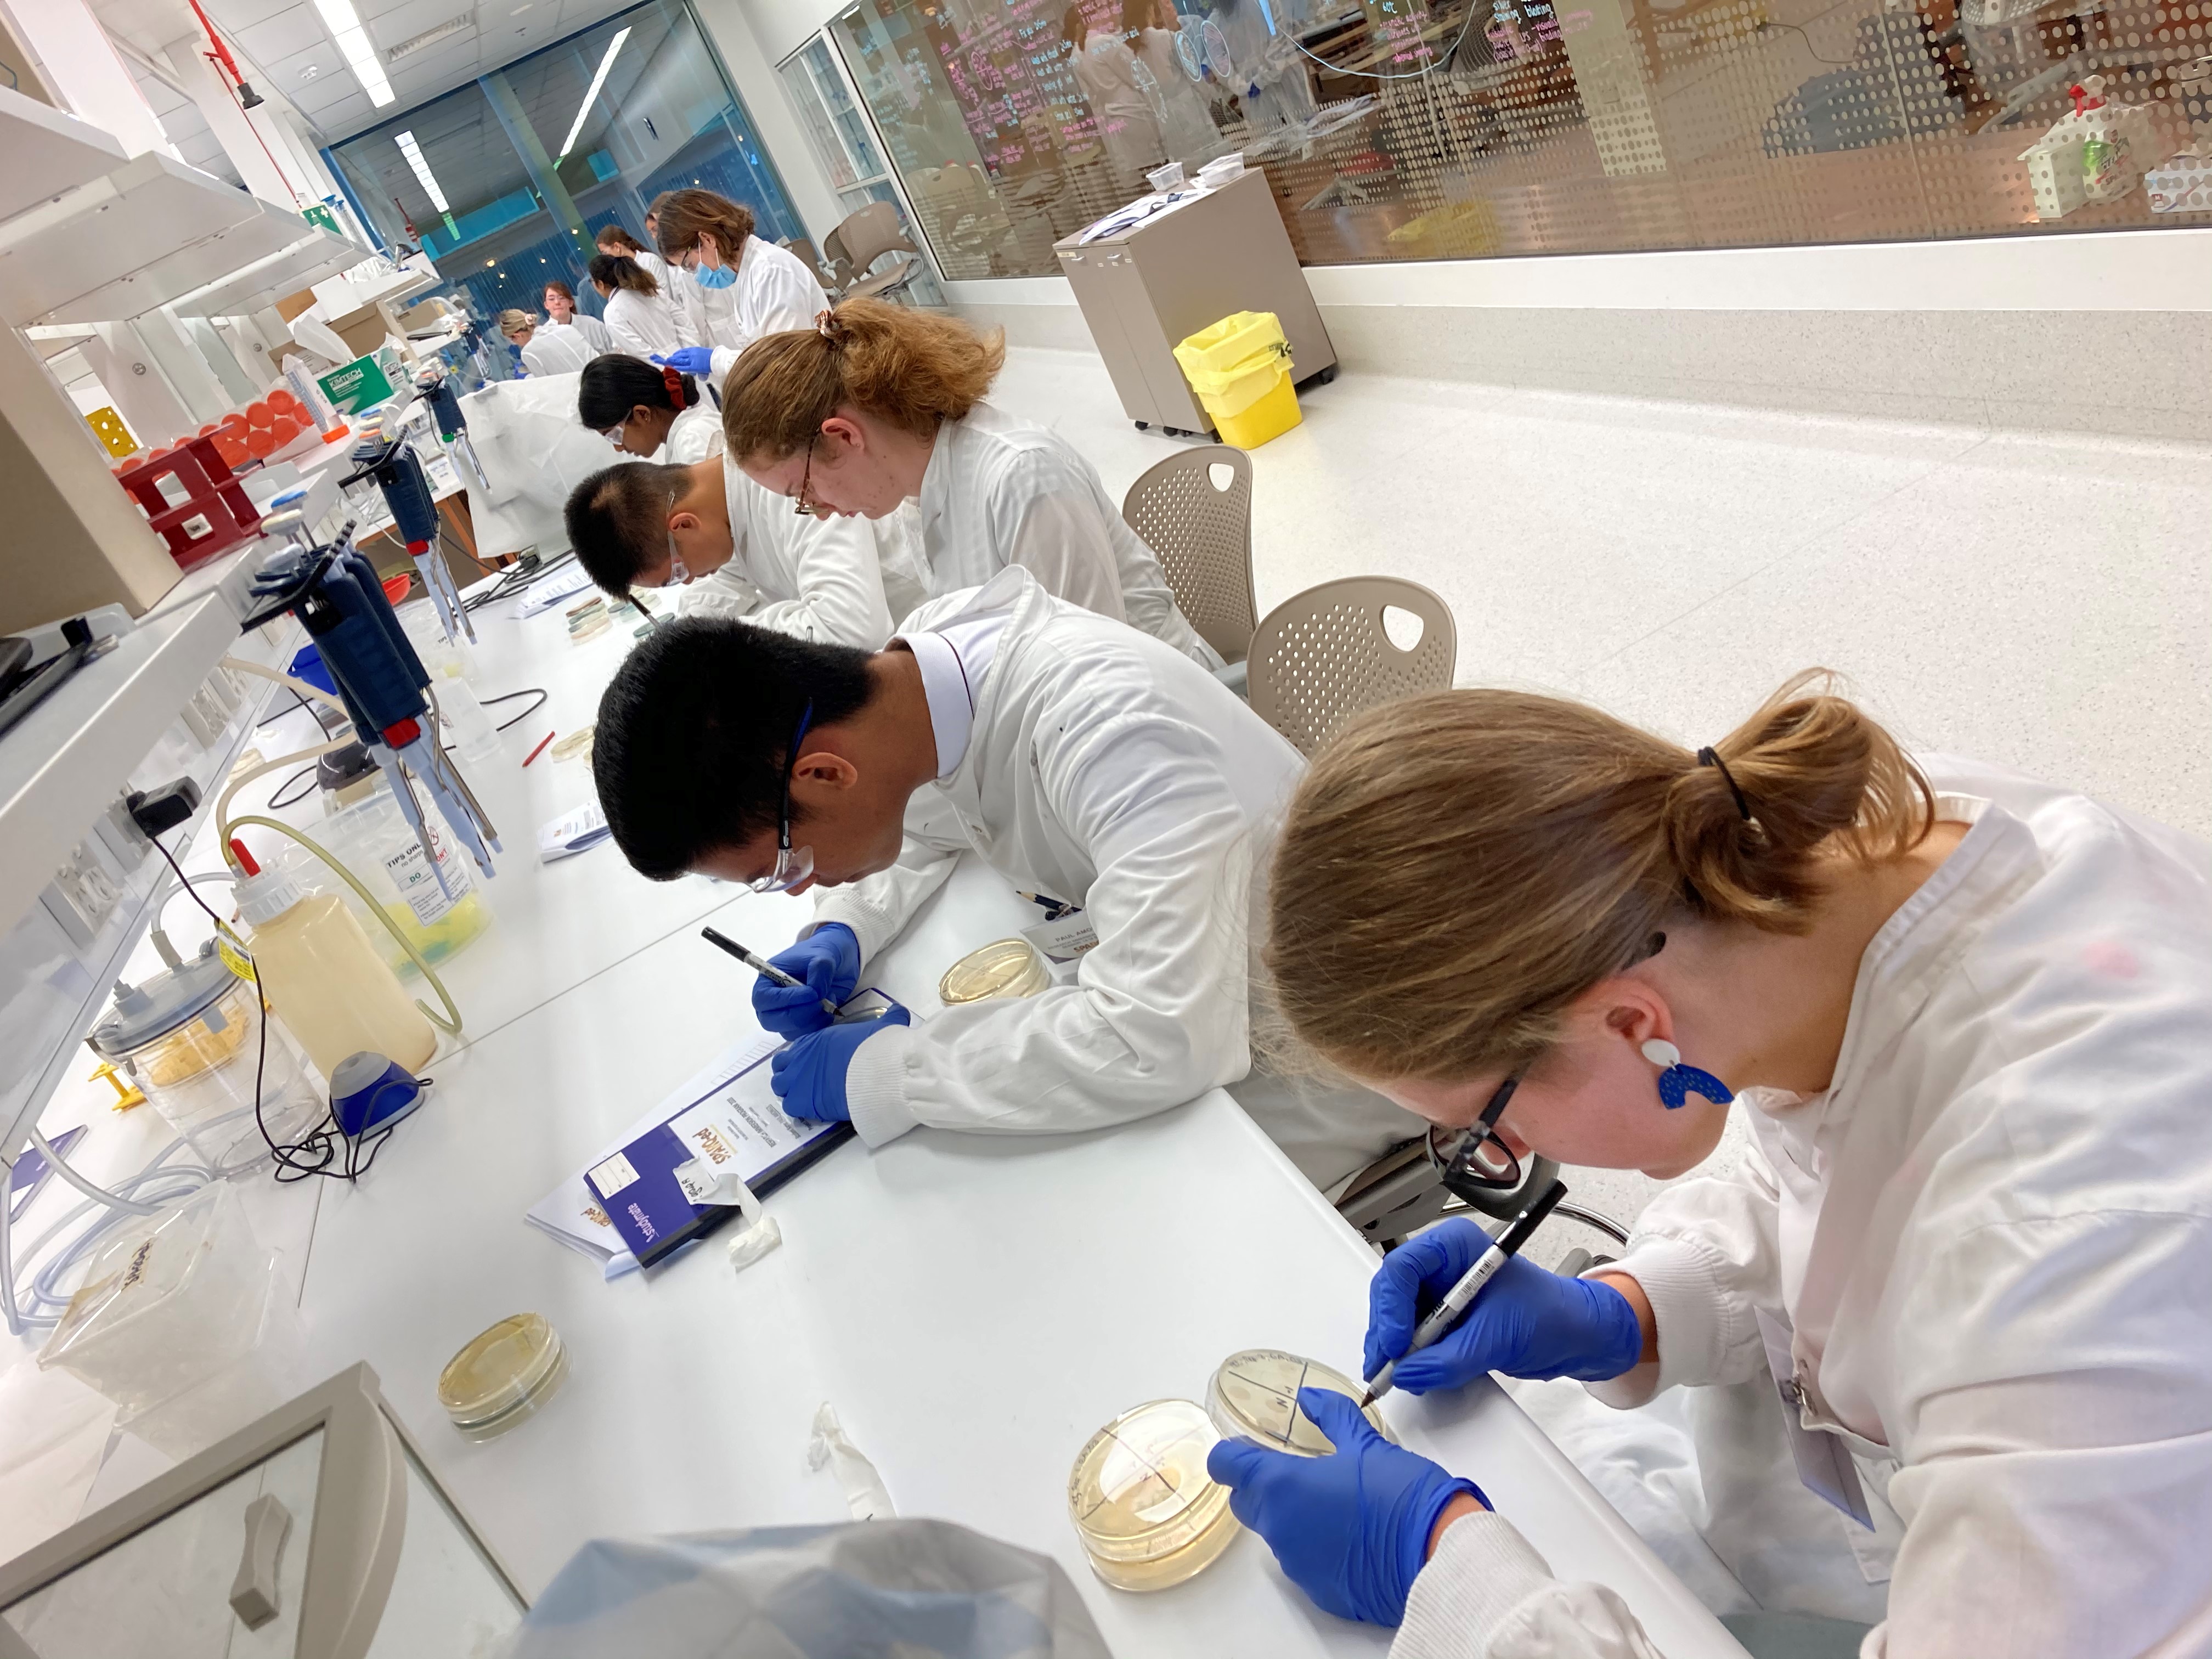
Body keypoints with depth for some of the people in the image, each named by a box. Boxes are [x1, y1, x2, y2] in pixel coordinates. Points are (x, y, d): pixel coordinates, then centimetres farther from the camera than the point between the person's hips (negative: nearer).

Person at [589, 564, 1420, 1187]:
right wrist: (842, 936, -9)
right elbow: (924, 821, 11)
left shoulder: (1104, 729, -37)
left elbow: (1162, 1041, -43)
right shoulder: (926, 654, -12)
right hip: (1160, 1000, 7)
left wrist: (879, 1071, -32)